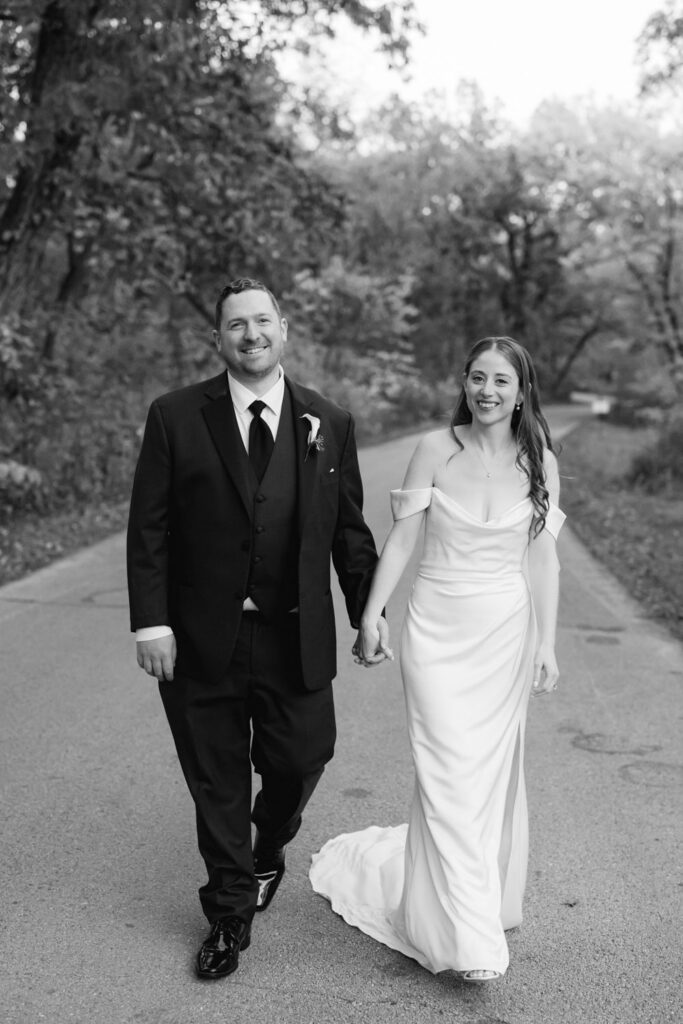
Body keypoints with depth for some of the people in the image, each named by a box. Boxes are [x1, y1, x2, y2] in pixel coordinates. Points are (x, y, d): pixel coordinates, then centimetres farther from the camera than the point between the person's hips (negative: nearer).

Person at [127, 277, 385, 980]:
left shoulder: (330, 423, 4)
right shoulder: (175, 417, -2)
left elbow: (350, 532, 7)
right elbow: (149, 528, -3)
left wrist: (369, 619, 6)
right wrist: (151, 623, -10)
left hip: (296, 639, 1)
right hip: (201, 642, -1)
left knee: (300, 761, 9)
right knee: (217, 783, 11)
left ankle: (268, 847, 45)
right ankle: (231, 914, 32)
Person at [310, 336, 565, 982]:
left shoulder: (538, 461, 1)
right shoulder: (436, 449, -5)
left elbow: (542, 559, 2)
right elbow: (401, 538, -3)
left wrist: (546, 644, 0)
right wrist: (370, 615, -7)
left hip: (506, 633, 3)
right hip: (437, 628, -2)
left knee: (492, 770, 12)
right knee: (450, 774, -5)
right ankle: (470, 940, 5)